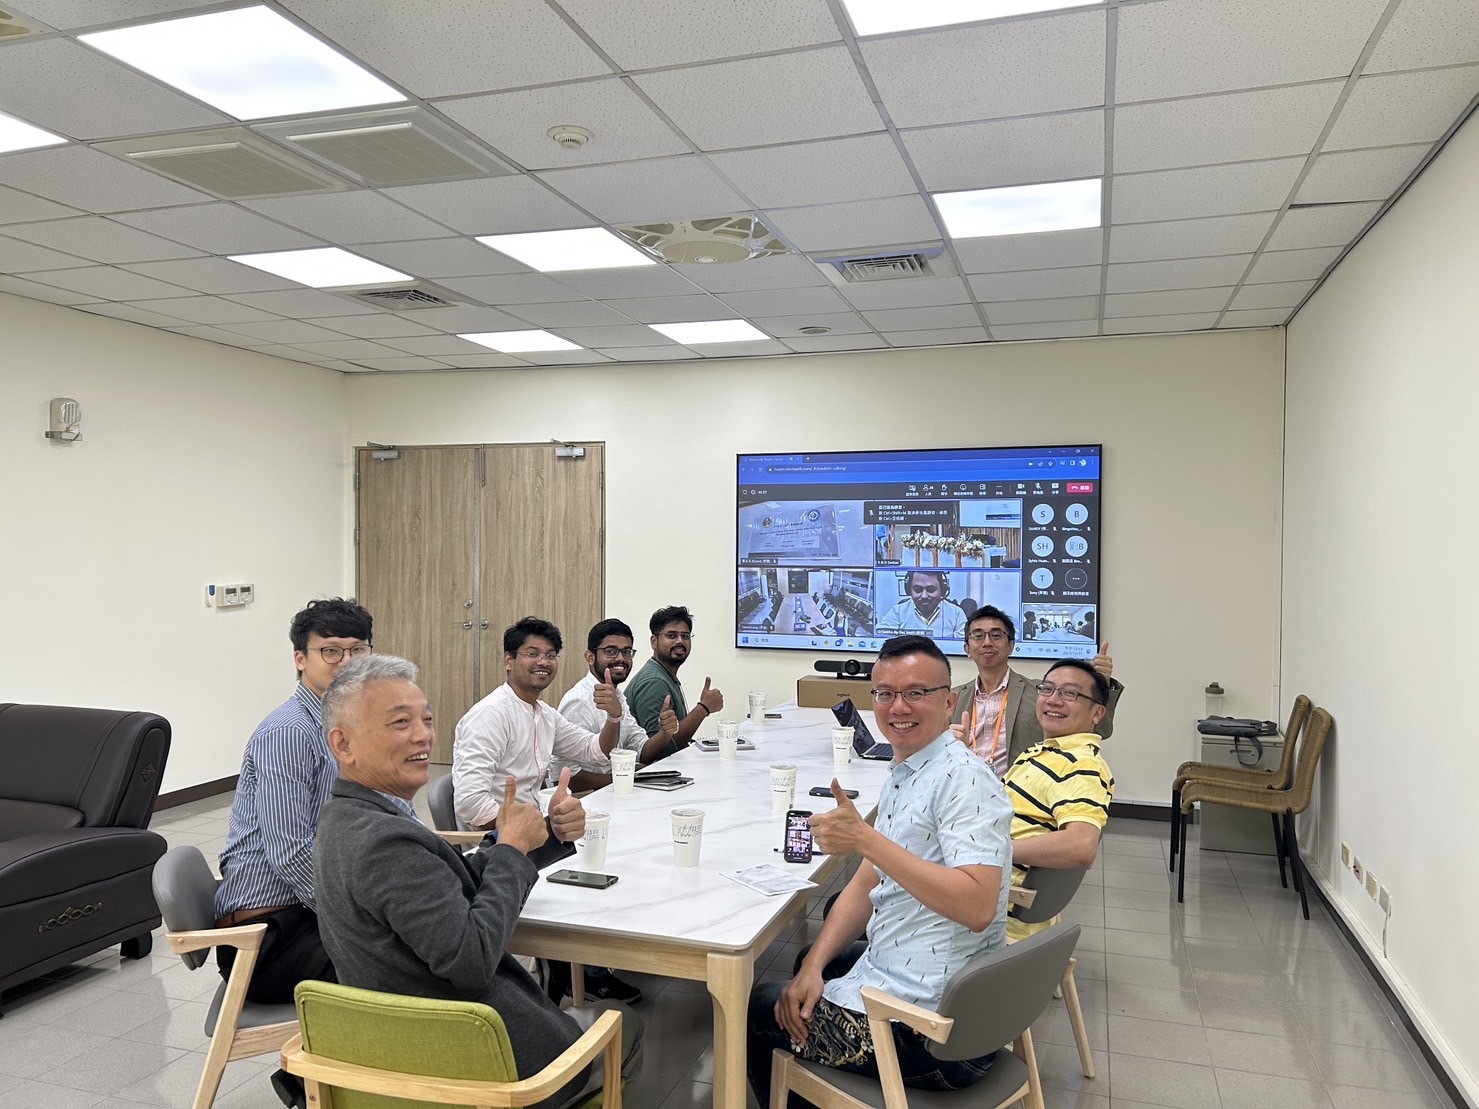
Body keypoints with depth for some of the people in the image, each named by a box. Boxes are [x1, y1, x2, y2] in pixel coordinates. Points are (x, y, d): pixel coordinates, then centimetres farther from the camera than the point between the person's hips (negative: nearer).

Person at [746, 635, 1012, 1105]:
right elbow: (868, 884, 11)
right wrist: (812, 968, -2)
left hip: (926, 1025, -9)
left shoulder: (962, 780, -22)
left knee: (749, 1009, 9)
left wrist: (865, 839, -35)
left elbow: (978, 907, -33)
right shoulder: (903, 774, 8)